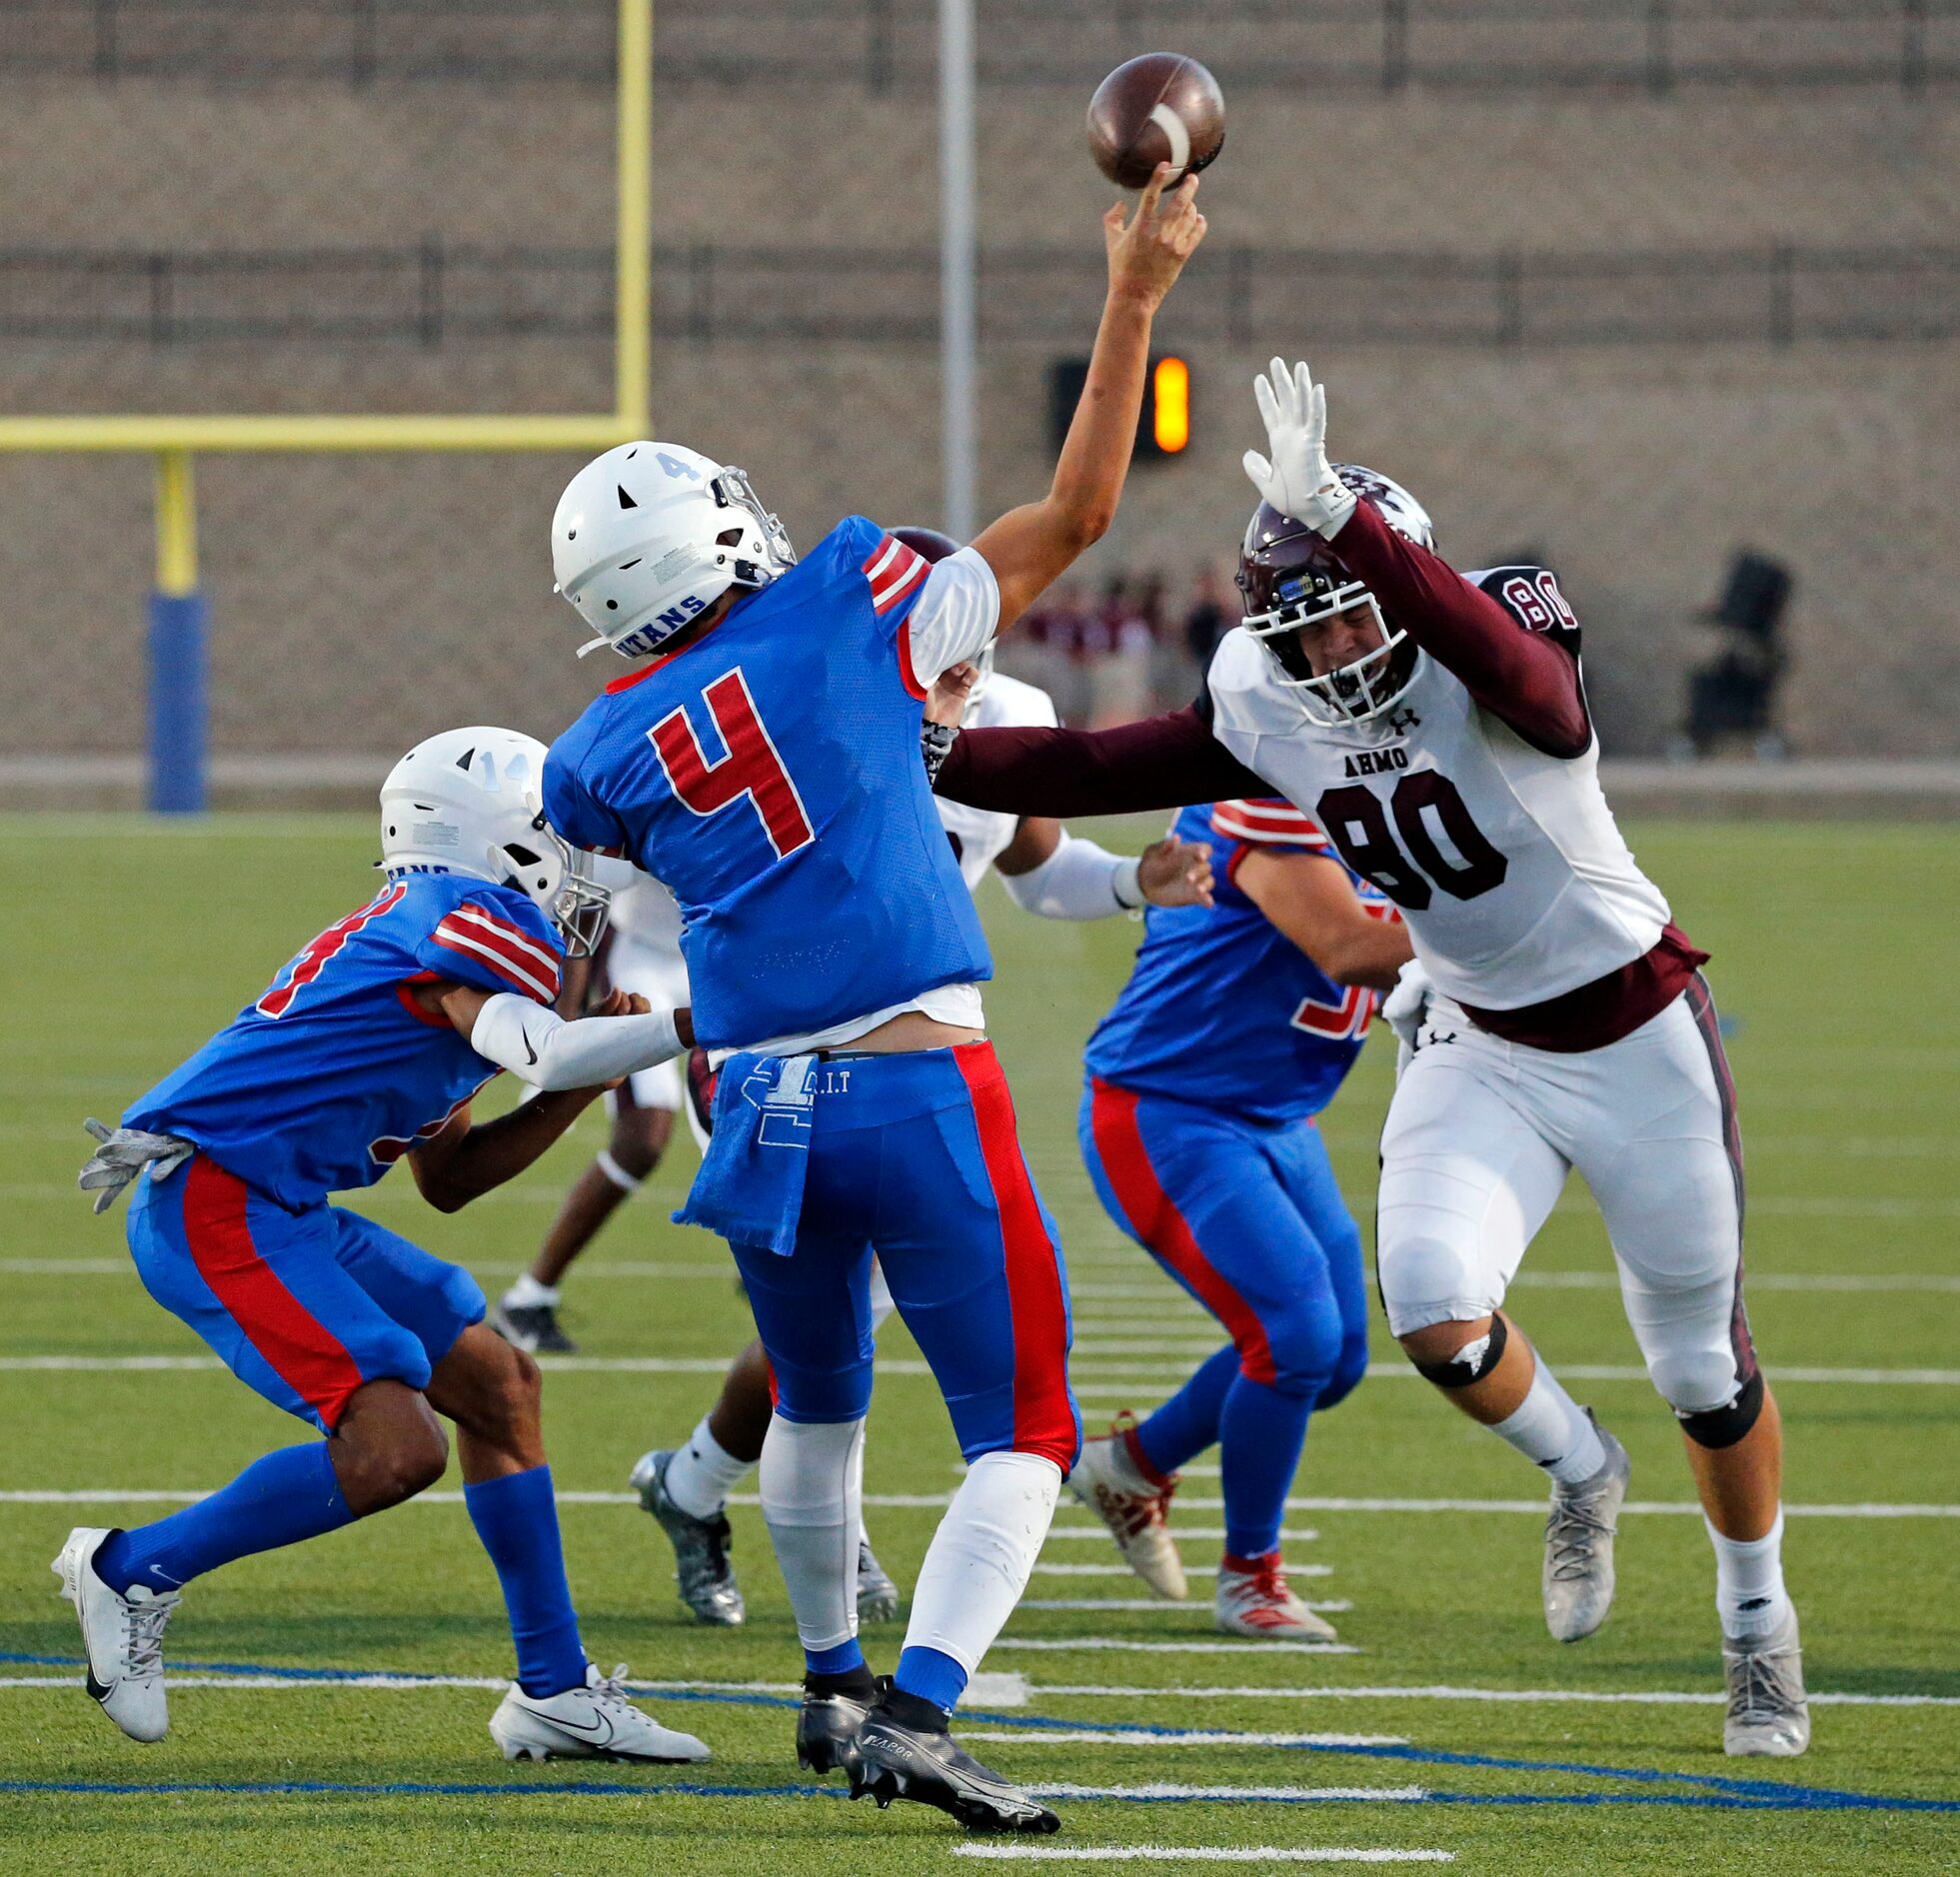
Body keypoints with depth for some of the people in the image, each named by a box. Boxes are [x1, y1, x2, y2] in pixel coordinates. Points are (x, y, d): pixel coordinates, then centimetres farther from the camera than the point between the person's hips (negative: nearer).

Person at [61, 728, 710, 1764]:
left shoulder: (424, 928, 20)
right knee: (395, 1450, -19)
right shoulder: (473, 923, -10)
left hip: (281, 1211, 11)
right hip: (214, 1203, -11)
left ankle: (554, 1694, 20)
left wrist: (586, 1074, 14)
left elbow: (446, 1178, 23)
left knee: (495, 1387, 14)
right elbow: (540, 1055, -30)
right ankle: (136, 1570, -2)